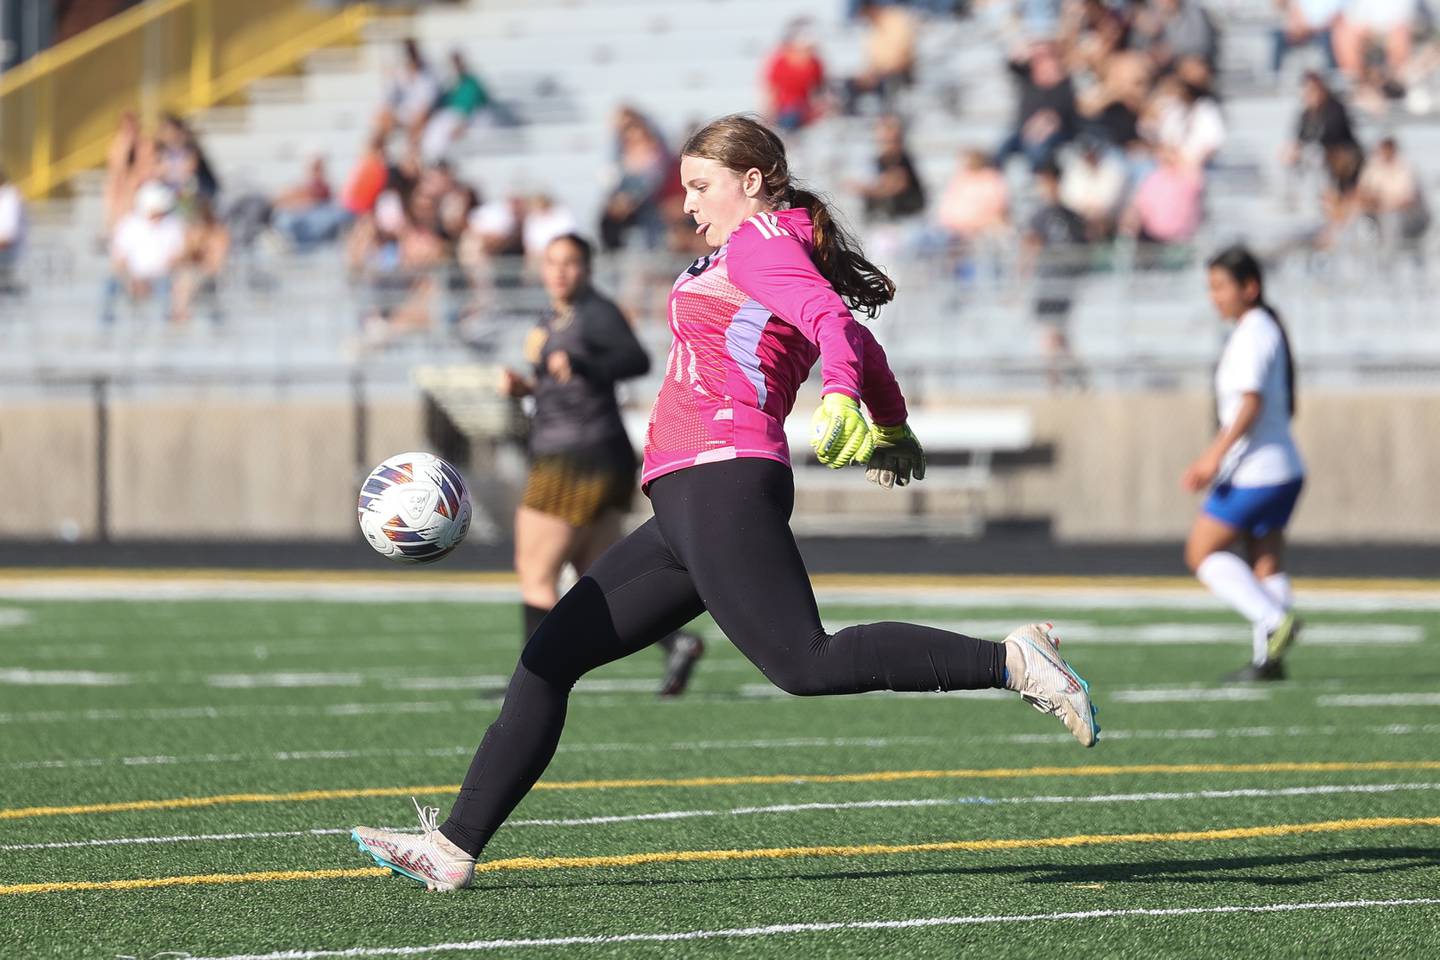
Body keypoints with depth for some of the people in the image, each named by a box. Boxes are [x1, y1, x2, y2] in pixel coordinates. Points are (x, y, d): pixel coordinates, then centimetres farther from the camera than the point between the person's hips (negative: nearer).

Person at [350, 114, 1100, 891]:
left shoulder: (759, 242, 0)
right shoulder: (756, 254, 26)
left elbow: (833, 319, -18)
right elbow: (857, 342, 38)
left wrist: (839, 399, -36)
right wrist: (891, 429, 53)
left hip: (722, 483, -10)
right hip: (689, 508, 10)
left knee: (806, 664, -24)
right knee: (549, 656, 8)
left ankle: (1012, 661, -19)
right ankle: (455, 846, 6)